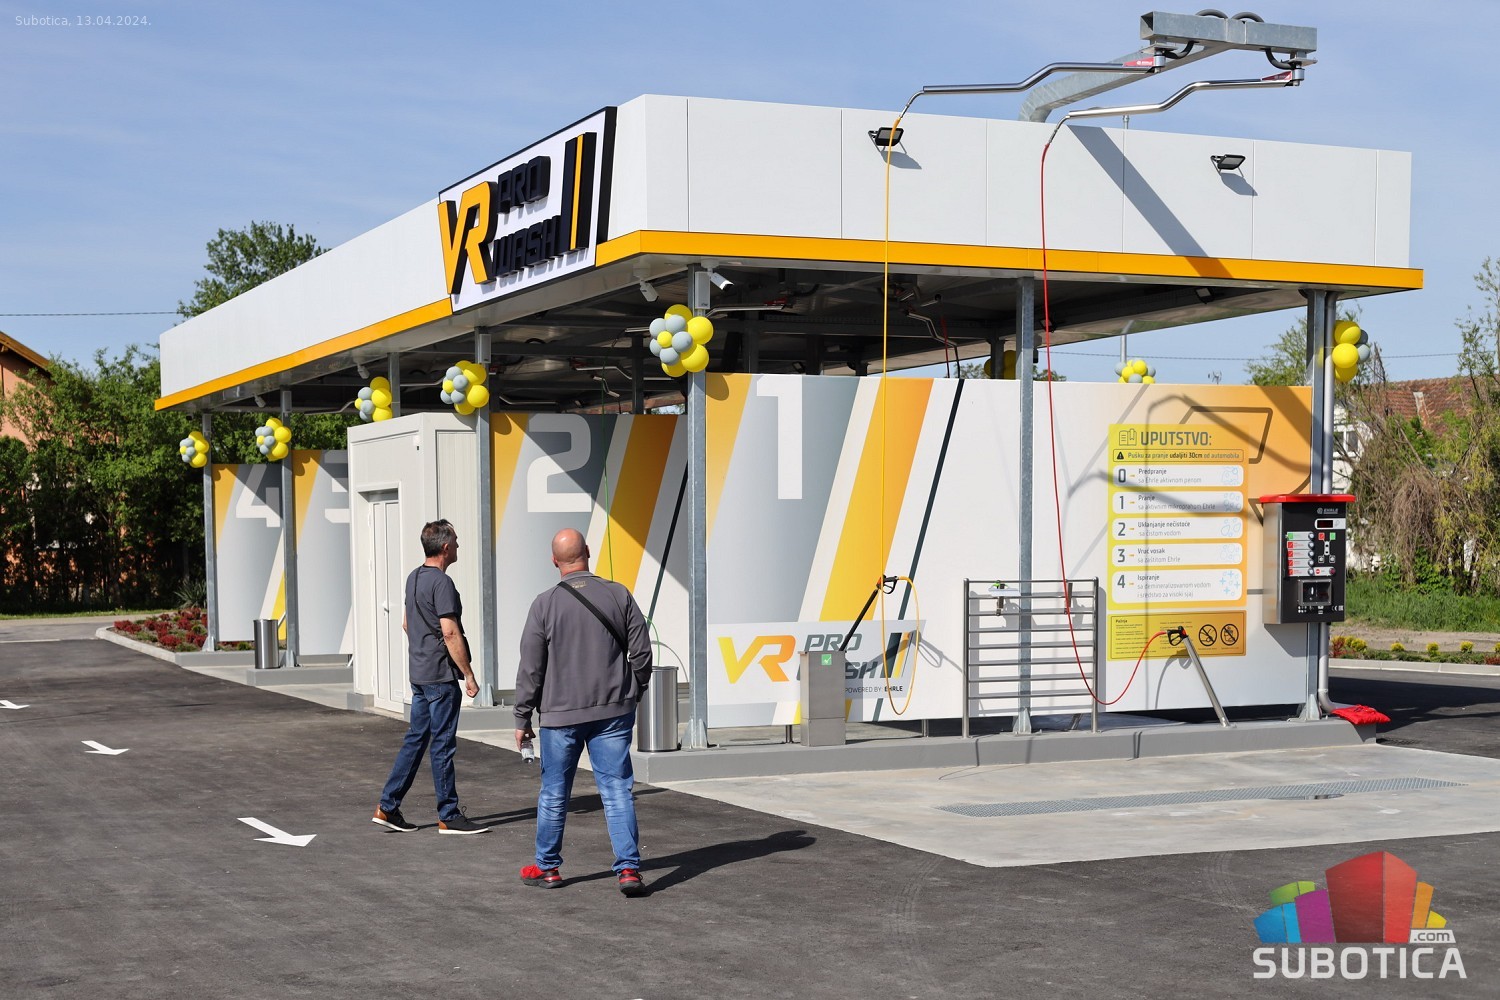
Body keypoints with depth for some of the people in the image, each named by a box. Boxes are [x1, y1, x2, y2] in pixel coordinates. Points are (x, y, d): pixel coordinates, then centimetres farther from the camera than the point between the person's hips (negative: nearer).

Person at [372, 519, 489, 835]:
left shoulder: (414, 578, 13)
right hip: (440, 674, -9)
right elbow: (450, 633, -20)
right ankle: (449, 817, 3)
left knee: (416, 739, 13)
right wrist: (468, 675, -16)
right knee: (443, 744, -3)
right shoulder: (441, 582, -17)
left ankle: (387, 807, 13)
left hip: (418, 672, 9)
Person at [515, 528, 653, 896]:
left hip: (561, 714, -1)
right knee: (617, 790, 3)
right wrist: (632, 693, 16)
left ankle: (547, 867, 24)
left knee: (554, 793, 12)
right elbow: (642, 652, 1)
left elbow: (530, 668, -4)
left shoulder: (545, 604, -7)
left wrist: (522, 718, 4)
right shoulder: (619, 595, -2)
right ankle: (628, 868, -4)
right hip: (613, 712, 1)